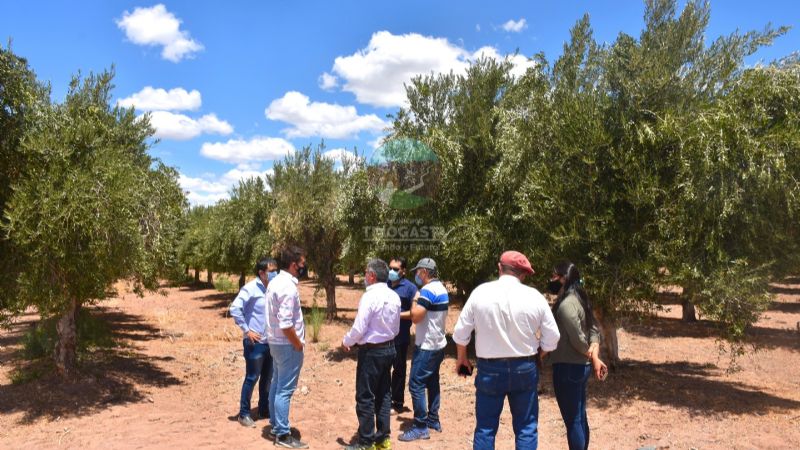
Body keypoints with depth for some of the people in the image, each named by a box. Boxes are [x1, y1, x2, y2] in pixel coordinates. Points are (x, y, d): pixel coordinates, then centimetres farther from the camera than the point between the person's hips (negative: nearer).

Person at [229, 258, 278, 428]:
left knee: (268, 378, 15)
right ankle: (244, 414, 15)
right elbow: (234, 309, -19)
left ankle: (264, 410, 28)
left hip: (271, 341, 6)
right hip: (255, 342, -6)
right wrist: (246, 330, -16)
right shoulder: (250, 289, -13)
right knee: (252, 378, 2)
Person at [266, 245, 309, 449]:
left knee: (276, 385, 17)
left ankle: (275, 425, 29)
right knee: (285, 390, -2)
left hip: (276, 342, 10)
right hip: (288, 345, -10)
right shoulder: (288, 287, -22)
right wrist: (298, 345, -14)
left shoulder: (275, 282, 8)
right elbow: (286, 324, -27)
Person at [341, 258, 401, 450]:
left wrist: (346, 342, -2)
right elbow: (396, 328, 10)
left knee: (365, 397, 3)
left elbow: (359, 328, -19)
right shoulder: (394, 297, 3)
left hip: (371, 351, -8)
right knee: (383, 394, 16)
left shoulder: (370, 296, -19)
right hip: (388, 348, 8)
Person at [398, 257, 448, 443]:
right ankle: (433, 420, 24)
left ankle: (421, 427, -2)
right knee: (432, 382, 16)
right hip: (438, 344, 10)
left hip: (426, 347, -10)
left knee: (416, 384, -5)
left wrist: (415, 299, -9)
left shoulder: (428, 290, -20)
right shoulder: (441, 288, 10)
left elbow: (416, 317, -25)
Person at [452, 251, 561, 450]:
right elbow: (552, 339, -1)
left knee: (485, 427, 10)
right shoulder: (535, 296, -7)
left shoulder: (480, 292, -7)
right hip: (524, 369, 0)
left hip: (489, 369, 0)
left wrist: (461, 358, 16)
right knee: (526, 428, 12)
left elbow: (461, 332, -1)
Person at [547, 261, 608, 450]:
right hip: (580, 367, 9)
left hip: (568, 368, -9)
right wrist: (594, 358, -5)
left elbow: (578, 340, -22)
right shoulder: (577, 300, 10)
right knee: (580, 418, 17)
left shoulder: (566, 304, -19)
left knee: (572, 421, 0)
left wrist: (593, 358, -5)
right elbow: (593, 331, 8)